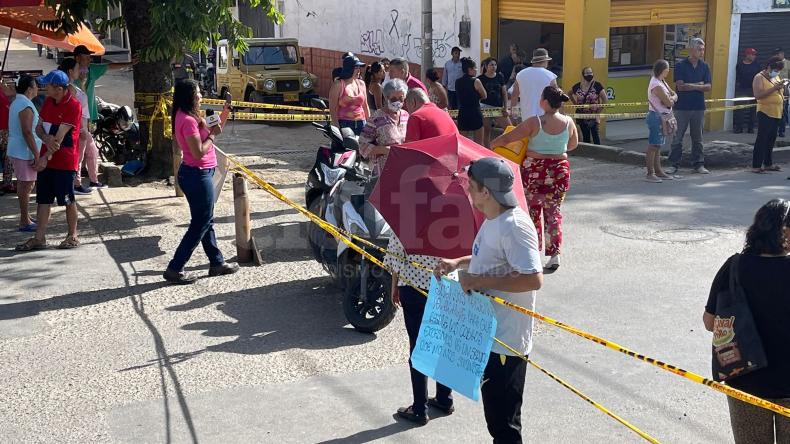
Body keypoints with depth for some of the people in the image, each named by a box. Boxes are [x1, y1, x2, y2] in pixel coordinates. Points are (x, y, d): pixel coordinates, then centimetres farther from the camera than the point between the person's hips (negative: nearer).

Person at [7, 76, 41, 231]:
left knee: (24, 184, 17)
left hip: (16, 150, 10)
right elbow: (27, 133, -23)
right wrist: (36, 155, -23)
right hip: (24, 152, -10)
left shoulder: (17, 102, 14)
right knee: (26, 185, -5)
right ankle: (25, 222, -1)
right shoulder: (26, 106, -18)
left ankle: (25, 216, 26)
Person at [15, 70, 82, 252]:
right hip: (46, 160, 7)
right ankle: (39, 238, 13)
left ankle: (72, 236, 18)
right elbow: (38, 127, 9)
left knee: (68, 200, 4)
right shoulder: (48, 102, 8)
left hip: (65, 162, -7)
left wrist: (46, 157, -25)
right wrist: (46, 137, -14)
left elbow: (60, 136, -21)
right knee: (43, 200, 8)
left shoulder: (73, 106, -16)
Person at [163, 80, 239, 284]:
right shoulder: (188, 120, -22)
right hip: (197, 175, -10)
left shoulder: (189, 116, 9)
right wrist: (212, 134, -12)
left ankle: (217, 263, 29)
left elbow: (212, 128, 17)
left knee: (205, 220, 18)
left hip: (196, 173, 10)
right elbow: (199, 152, -25)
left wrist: (225, 112, 6)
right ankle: (175, 269, 2)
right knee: (200, 224, -2)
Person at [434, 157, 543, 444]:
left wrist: (481, 280, -25)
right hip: (488, 334, 10)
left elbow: (533, 278, -29)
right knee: (493, 412, 23)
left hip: (506, 342, -10)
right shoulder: (492, 220, 7)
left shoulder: (514, 227, -24)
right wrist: (458, 263, 9)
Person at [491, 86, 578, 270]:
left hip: (534, 170, -3)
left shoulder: (534, 122, -15)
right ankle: (554, 254, 2)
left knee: (532, 210, 13)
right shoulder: (568, 122, -4)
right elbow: (573, 144, 14)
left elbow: (507, 138, -11)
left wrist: (493, 143, 8)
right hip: (559, 170, 3)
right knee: (554, 210, 9)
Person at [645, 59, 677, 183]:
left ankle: (658, 171, 20)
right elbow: (668, 102, -20)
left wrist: (671, 98, -9)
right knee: (653, 145, -7)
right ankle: (650, 174, -4)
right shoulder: (657, 86, -20)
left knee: (658, 146, 14)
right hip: (657, 116, -10)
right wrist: (672, 98, 1)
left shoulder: (661, 81, 11)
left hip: (661, 117, 10)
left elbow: (674, 96, 12)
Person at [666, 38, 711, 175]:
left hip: (699, 107, 3)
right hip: (682, 107, -3)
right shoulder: (680, 65, -6)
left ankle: (698, 164, 16)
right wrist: (699, 84, -8)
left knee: (698, 138, 9)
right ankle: (673, 164, 8)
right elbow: (680, 86, -15)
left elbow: (708, 87, -2)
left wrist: (690, 86, -13)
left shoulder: (705, 66, 6)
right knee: (677, 138, 2)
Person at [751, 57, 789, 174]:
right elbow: (758, 95, -20)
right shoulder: (759, 77, -7)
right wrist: (775, 87, -21)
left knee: (771, 139, 11)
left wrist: (783, 86, 5)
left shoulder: (776, 77, 16)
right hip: (765, 113, -8)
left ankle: (768, 164, 18)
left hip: (777, 113, 8)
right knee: (762, 139, -8)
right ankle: (756, 166, -6)